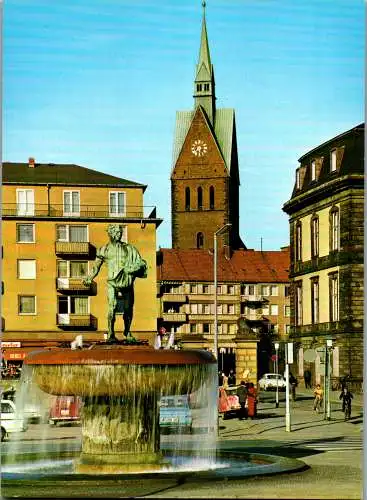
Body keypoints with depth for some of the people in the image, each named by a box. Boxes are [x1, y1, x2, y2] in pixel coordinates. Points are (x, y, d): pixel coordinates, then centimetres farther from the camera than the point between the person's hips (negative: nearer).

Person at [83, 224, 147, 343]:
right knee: (112, 307, -18)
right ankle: (110, 334, -14)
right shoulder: (104, 250, 7)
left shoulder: (129, 249, 9)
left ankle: (127, 331, 30)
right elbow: (96, 266, 12)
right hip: (112, 283, -2)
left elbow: (139, 263, 5)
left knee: (128, 309, 6)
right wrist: (89, 279, 2)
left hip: (127, 283, 2)